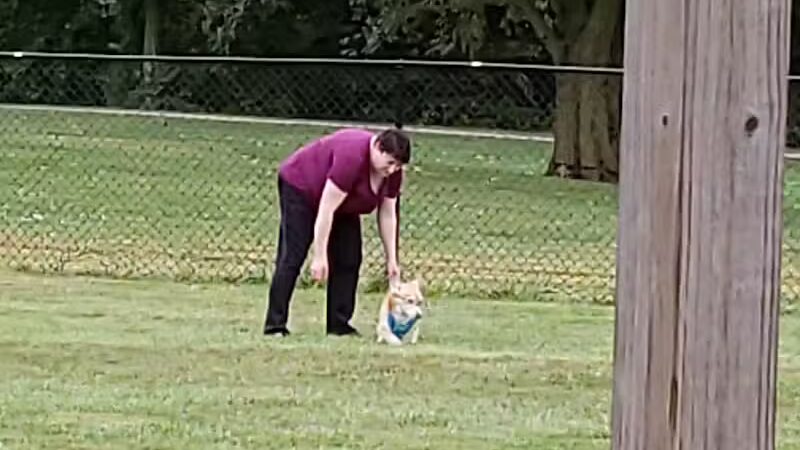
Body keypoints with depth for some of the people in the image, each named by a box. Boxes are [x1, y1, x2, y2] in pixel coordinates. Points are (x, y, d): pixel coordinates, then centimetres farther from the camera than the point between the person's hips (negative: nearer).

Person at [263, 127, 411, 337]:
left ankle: (339, 324, 2)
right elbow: (326, 209, -36)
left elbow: (387, 215, -5)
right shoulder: (352, 156, -38)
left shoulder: (392, 171, -15)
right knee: (292, 257, -13)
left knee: (349, 260, -1)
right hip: (300, 186, -8)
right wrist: (319, 256, -35)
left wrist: (391, 260, -5)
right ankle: (275, 325, -15)